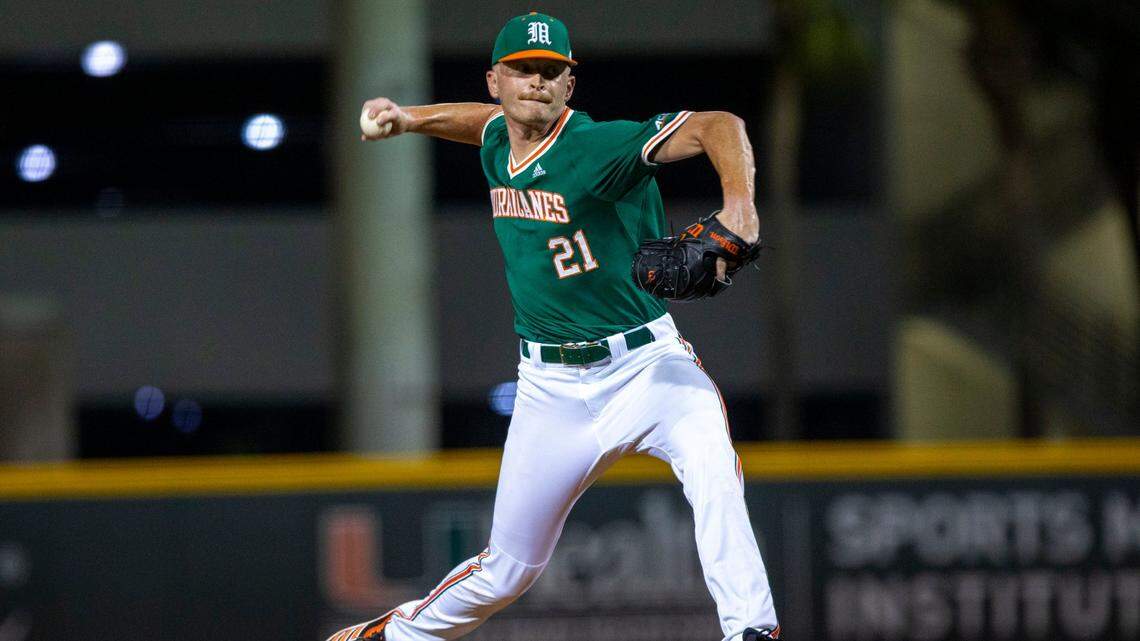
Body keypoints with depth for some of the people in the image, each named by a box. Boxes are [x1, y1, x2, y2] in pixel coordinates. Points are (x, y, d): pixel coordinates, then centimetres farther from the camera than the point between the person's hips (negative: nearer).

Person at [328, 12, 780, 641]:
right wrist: (411, 118, 21)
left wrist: (739, 202, -47)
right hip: (552, 387, 5)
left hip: (646, 364, -5)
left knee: (710, 465, -36)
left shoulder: (599, 148, -16)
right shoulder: (498, 147, 5)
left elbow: (718, 126, -30)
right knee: (508, 570, 10)